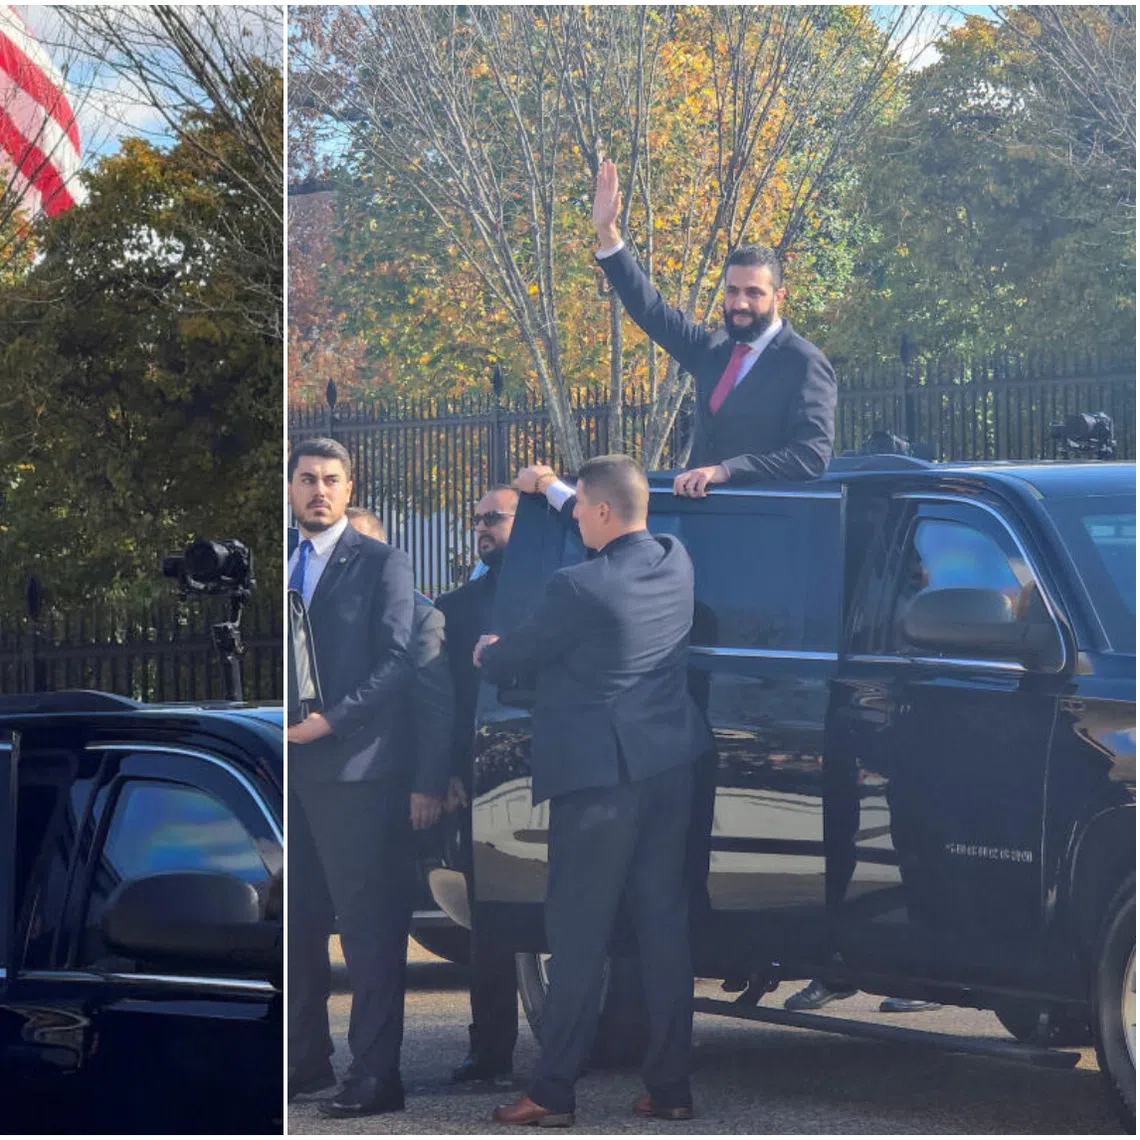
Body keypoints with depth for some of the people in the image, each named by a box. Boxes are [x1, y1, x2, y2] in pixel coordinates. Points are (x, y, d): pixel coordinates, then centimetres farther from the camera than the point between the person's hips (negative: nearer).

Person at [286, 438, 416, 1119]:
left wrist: (330, 720, -17)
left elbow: (397, 661, -9)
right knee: (298, 922, 9)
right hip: (289, 767, 6)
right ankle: (307, 1060, 19)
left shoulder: (381, 564, -1)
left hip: (353, 764, -6)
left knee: (368, 926, -5)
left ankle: (376, 1075, -3)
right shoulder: (279, 567, 16)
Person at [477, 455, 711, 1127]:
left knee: (579, 935, -2)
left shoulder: (581, 589, -19)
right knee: (666, 926, 9)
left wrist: (487, 651, 17)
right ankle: (671, 1085, 11)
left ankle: (553, 1094, 2)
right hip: (671, 767, 7)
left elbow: (510, 660, -6)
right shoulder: (675, 562, 3)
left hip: (601, 778, -7)